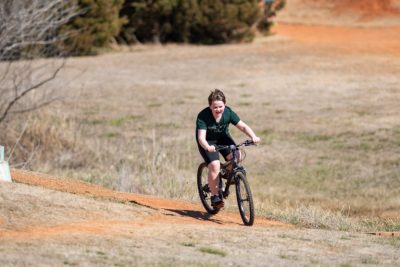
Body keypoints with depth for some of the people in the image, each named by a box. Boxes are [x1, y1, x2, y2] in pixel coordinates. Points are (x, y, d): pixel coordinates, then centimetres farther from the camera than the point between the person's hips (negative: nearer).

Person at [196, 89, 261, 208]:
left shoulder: (228, 112, -19)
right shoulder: (203, 116, -29)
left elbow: (243, 126, -20)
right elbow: (201, 137, -36)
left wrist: (253, 136, -38)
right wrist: (208, 147, -57)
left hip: (222, 137, 4)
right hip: (207, 142, -4)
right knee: (214, 165, -25)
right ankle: (214, 196, -11)